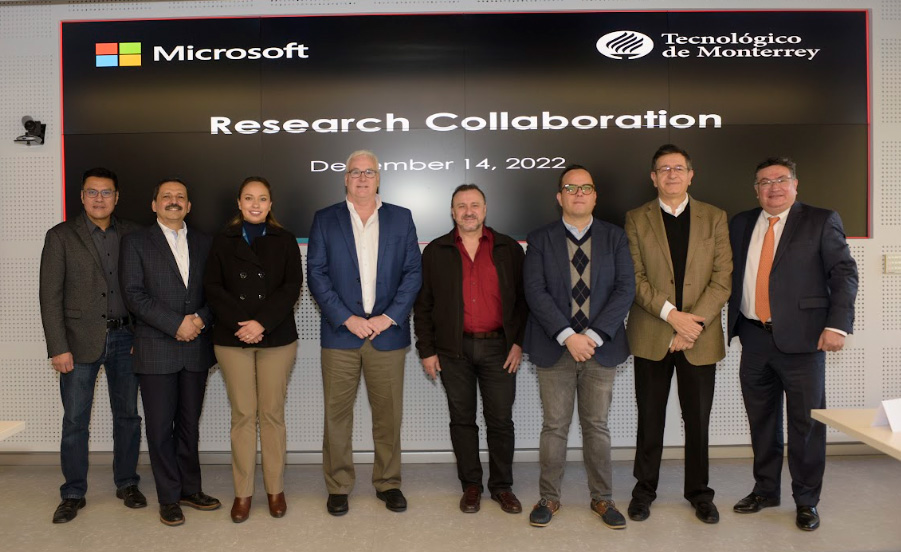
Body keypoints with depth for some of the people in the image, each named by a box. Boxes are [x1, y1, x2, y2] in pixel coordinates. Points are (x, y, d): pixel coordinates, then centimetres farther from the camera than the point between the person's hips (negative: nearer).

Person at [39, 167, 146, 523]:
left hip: (124, 338, 2)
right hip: (81, 340, -2)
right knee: (75, 421, 5)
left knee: (127, 414, 10)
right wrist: (58, 348, -10)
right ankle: (73, 494, 20)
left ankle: (127, 484, 26)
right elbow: (50, 296, -4)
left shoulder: (132, 234, 6)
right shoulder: (61, 236, -1)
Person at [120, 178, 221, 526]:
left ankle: (190, 488, 24)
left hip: (196, 347, 3)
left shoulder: (203, 244, 12)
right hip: (156, 350, -3)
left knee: (189, 423, 12)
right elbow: (134, 294, -7)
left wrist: (201, 318, -11)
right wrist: (176, 325, -15)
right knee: (160, 426, 4)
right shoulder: (136, 242, 2)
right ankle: (169, 498, 15)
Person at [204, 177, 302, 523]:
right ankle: (242, 492, 14)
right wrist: (241, 323, -12)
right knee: (242, 414, 3)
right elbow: (212, 287, 2)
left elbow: (292, 286, -1)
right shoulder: (223, 241, 9)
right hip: (232, 338, 0)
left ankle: (276, 489, 15)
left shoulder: (284, 240, 7)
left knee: (272, 413, 3)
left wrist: (263, 322, -13)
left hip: (277, 338, 0)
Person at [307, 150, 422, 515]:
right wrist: (347, 319, -10)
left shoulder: (401, 218, 8)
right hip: (340, 332, 0)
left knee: (388, 413, 8)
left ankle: (388, 483, 24)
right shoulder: (325, 220, 6)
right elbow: (316, 274, 0)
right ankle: (338, 487, 20)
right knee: (337, 413, 5)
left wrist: (389, 317, -8)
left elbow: (413, 272, 3)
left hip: (387, 331, 1)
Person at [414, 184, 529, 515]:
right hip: (454, 349, 1)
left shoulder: (509, 249, 6)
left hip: (498, 347, 0)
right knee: (462, 419, 9)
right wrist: (426, 350, 1)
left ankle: (502, 487, 21)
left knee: (501, 420, 5)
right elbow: (422, 305, 6)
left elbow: (523, 298, 6)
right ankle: (471, 485, 23)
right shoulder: (435, 252, 6)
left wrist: (519, 342, -3)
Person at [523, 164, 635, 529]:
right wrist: (567, 336, -16)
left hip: (601, 348, 1)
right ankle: (549, 498, 22)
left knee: (597, 427, 11)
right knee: (554, 427, 7)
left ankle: (602, 499, 26)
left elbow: (625, 289, -3)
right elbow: (535, 292, -7)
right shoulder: (540, 240, 2)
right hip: (554, 349, -1)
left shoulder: (615, 237, 5)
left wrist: (594, 335, -13)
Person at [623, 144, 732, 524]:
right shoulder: (636, 220, 4)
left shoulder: (715, 218, 7)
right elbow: (635, 278, -4)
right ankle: (644, 490, 24)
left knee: (698, 421, 10)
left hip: (701, 338, 1)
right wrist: (672, 314, -15)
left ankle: (699, 493, 27)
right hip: (651, 337, -1)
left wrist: (692, 326, -11)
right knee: (650, 420, 8)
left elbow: (722, 280, -1)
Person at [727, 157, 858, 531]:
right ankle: (765, 490, 29)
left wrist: (837, 325, -14)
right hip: (754, 337, 4)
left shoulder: (821, 221, 1)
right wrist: (733, 324, 2)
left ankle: (806, 501, 21)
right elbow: (730, 274, 11)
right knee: (761, 421, 13)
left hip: (801, 338, -3)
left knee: (806, 423, 4)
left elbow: (844, 273, -4)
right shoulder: (741, 224, 11)